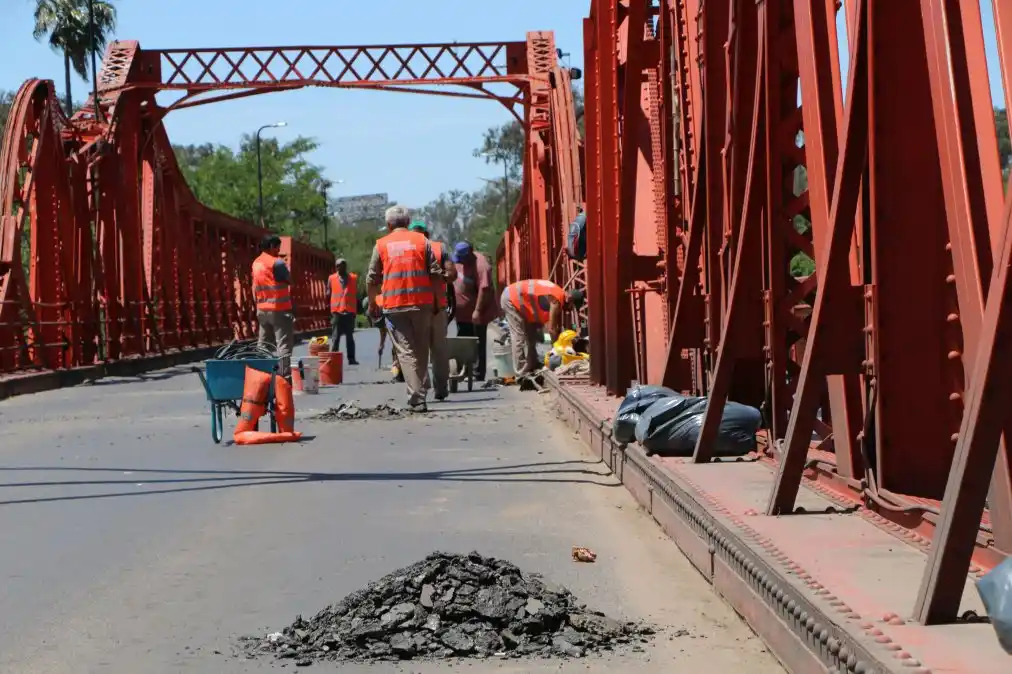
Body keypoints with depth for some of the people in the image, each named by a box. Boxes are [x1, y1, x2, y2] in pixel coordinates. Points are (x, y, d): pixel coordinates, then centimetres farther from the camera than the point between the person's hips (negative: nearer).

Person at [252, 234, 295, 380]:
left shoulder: (256, 263, 12)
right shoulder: (277, 262, -13)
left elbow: (255, 287, 15)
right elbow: (289, 280, -5)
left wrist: (258, 304, 19)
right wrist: (285, 266, 9)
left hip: (262, 309, 8)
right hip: (279, 309, -8)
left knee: (264, 345, 12)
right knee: (284, 344, -8)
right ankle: (285, 376, -13)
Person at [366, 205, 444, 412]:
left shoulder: (381, 244, 5)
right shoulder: (421, 240, 6)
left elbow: (372, 279, 5)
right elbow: (435, 273, 2)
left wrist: (372, 303, 18)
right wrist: (436, 301, 11)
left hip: (394, 305, -1)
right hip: (422, 303, 1)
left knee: (405, 351, -1)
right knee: (421, 350, 13)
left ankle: (417, 398, -11)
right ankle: (420, 392, 19)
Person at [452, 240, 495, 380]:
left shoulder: (481, 265, -23)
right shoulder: (460, 259, 4)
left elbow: (484, 289, -27)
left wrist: (477, 311, -29)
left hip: (475, 314, -9)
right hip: (462, 312, 9)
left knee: (478, 346, -3)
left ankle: (478, 376, 0)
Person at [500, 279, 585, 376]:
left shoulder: (558, 296, 7)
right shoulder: (556, 300, -22)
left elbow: (558, 326, 14)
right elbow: (551, 329, -20)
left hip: (516, 298, 11)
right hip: (511, 298, -11)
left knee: (531, 334, 16)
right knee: (519, 338, -10)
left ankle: (532, 367, 21)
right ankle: (522, 373, -8)